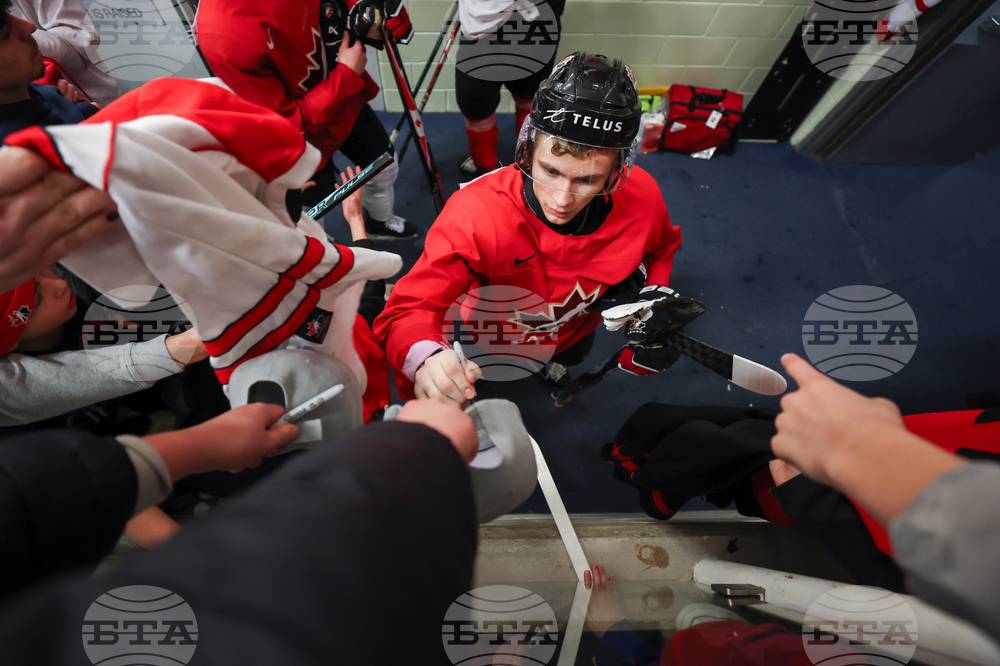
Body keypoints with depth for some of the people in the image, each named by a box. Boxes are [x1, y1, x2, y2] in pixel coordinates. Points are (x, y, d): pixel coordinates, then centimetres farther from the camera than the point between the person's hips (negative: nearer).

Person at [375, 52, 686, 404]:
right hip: (499, 337, -2)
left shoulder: (641, 196, -27)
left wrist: (657, 291, -19)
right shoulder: (474, 216, -41)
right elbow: (408, 311, -40)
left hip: (575, 325, 3)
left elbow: (660, 246, -1)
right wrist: (425, 358, -62)